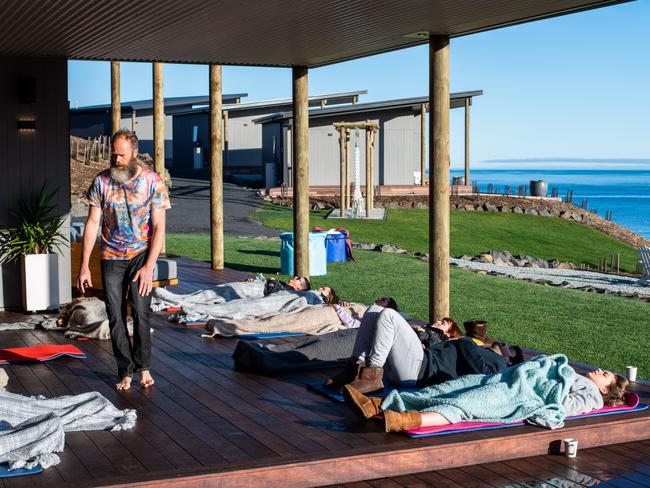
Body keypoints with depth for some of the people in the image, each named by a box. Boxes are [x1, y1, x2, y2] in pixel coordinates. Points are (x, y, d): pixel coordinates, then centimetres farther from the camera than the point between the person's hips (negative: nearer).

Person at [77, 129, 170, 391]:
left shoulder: (153, 182, -9)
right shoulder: (101, 181, -3)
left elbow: (159, 227, -8)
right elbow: (92, 224, 0)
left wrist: (149, 266, -15)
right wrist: (84, 265, -4)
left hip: (141, 255, -2)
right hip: (111, 257, 2)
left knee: (140, 312, -11)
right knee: (115, 316, 1)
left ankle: (143, 367, 7)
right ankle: (125, 372, 12)